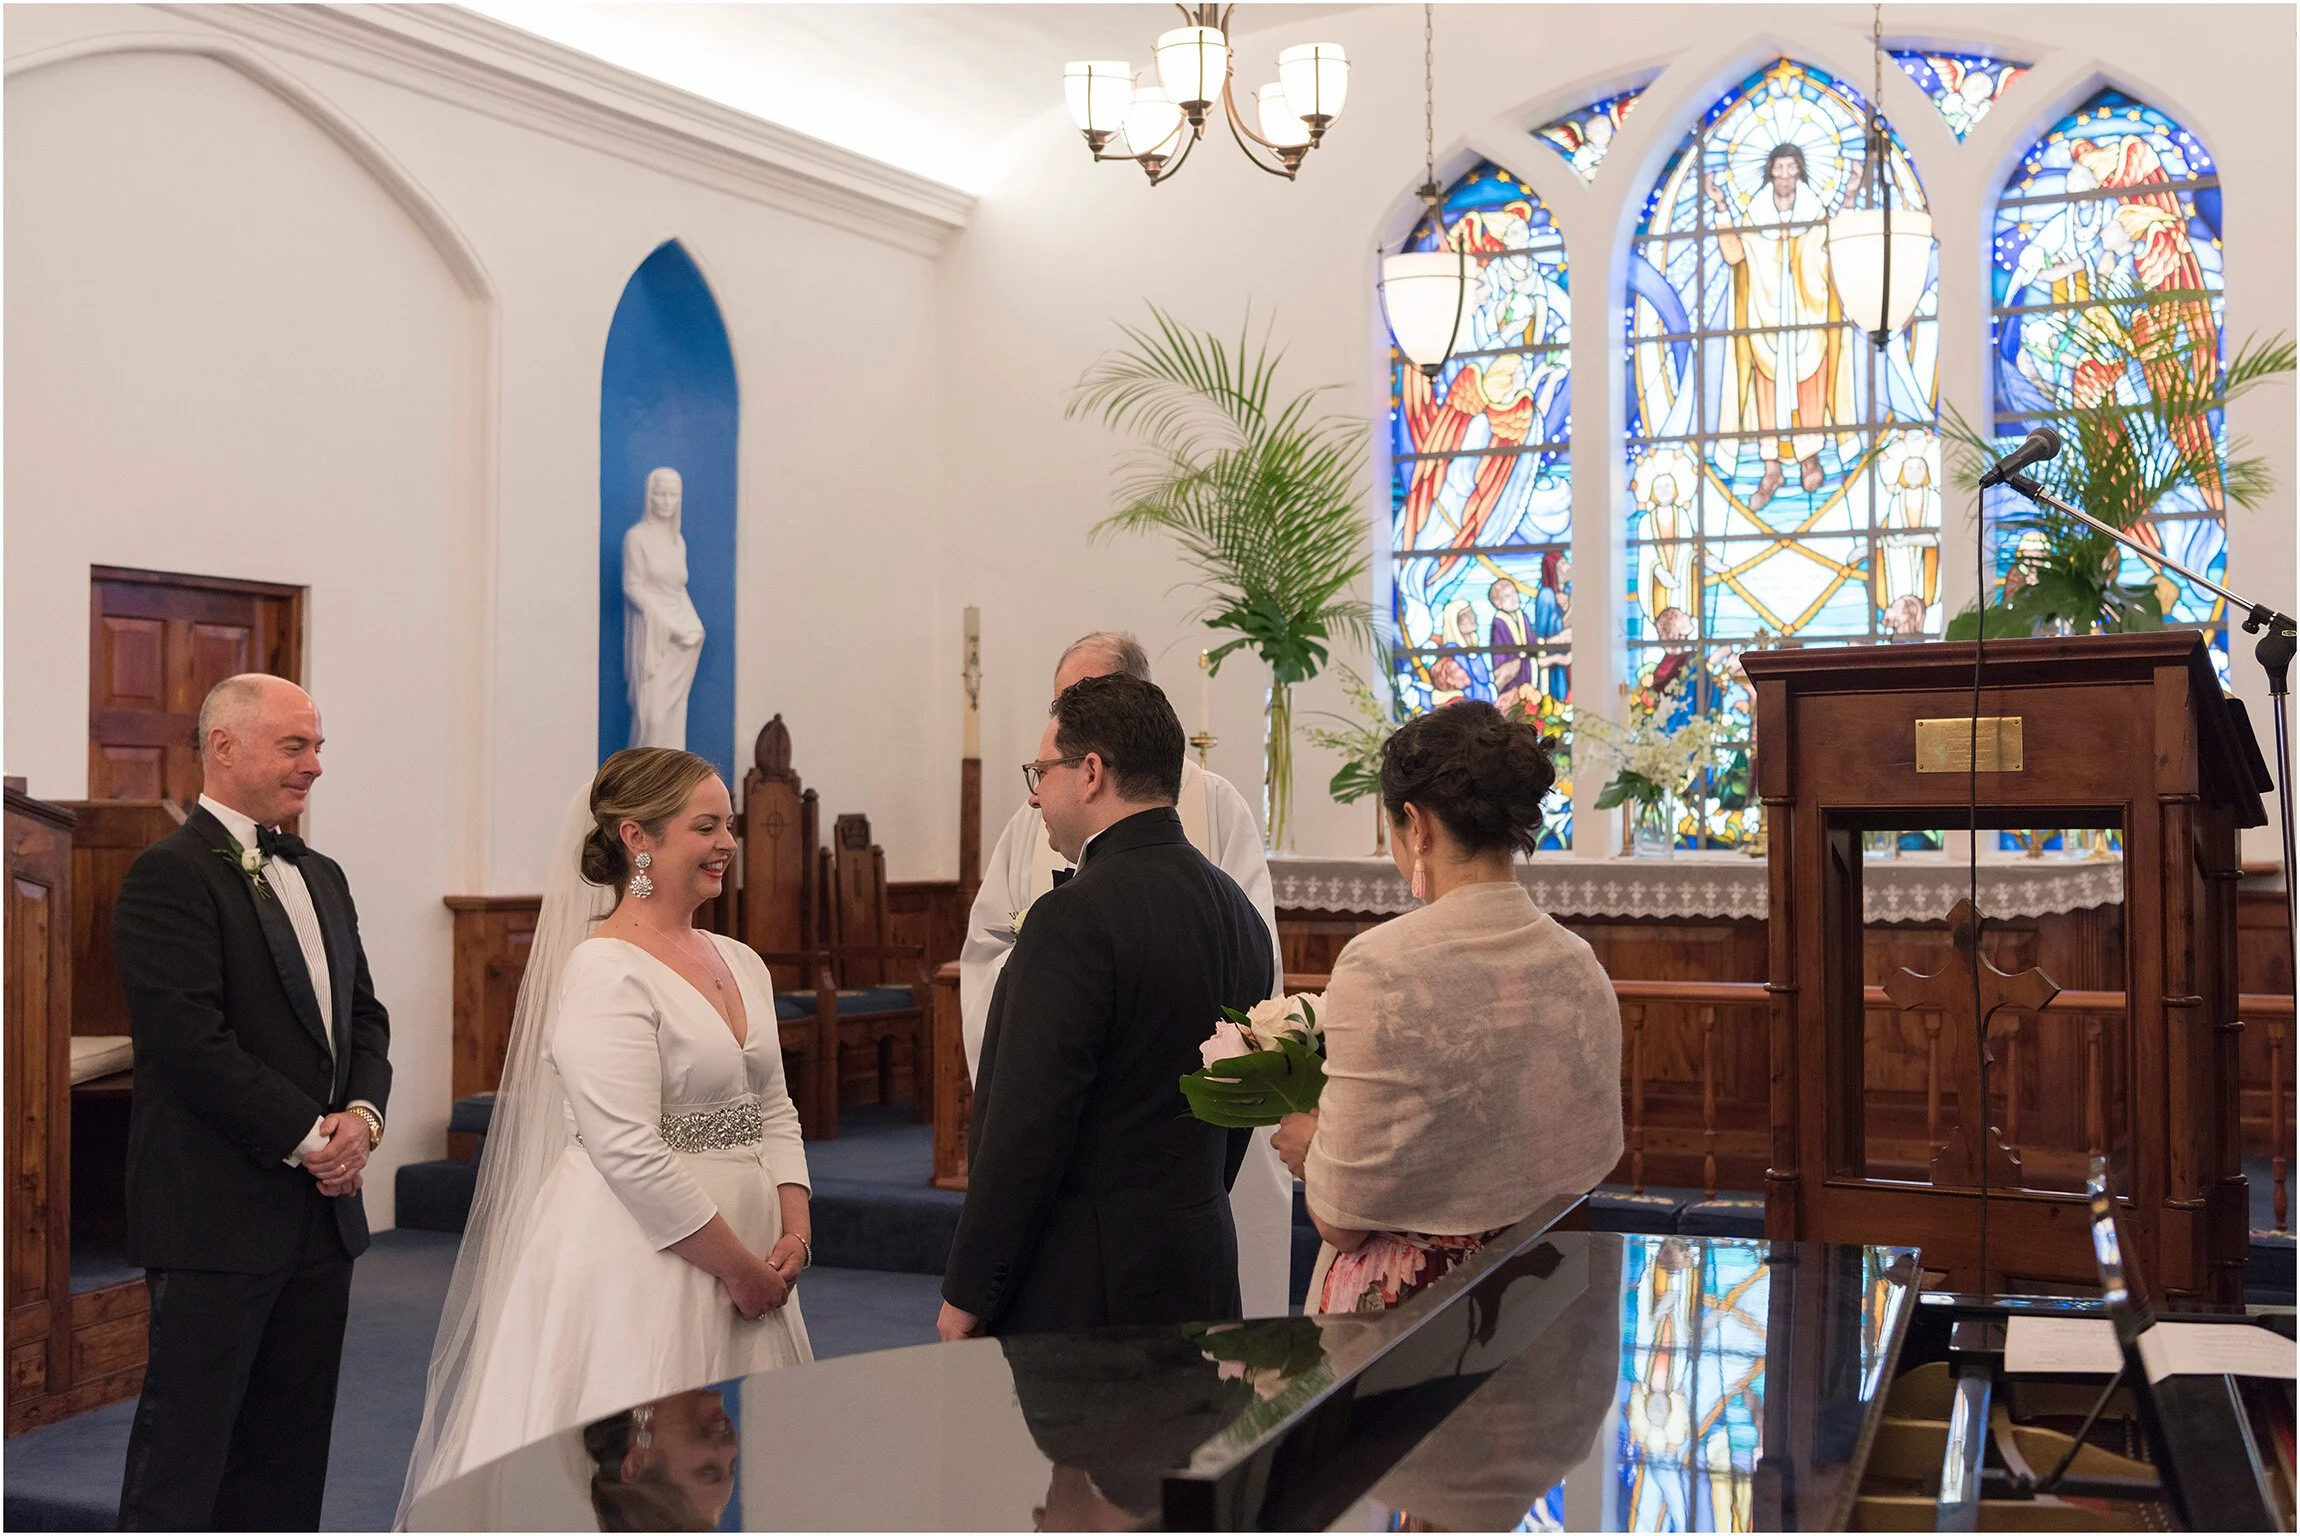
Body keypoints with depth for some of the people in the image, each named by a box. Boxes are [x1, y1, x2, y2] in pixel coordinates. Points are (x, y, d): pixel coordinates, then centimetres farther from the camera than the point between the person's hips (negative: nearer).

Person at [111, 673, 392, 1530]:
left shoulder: (322, 878, 15)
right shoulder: (169, 875, -11)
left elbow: (363, 1014, 16)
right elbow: (190, 1042, -19)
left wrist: (363, 1115, -3)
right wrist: (311, 1137, -15)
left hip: (321, 1211, 8)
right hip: (217, 1218, -8)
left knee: (292, 1445, 14)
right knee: (185, 1443, 1)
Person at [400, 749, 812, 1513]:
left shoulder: (741, 964, 10)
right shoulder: (605, 970, -15)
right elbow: (630, 1152, -20)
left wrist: (794, 1230, 0)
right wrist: (735, 1265, -15)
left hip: (743, 1257, 8)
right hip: (633, 1261, -8)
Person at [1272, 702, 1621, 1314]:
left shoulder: (1381, 968, -20)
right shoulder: (1581, 966, -2)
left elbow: (1342, 1217, -17)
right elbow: (1598, 1156, 8)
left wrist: (1310, 1147, 3)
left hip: (1401, 1306, -5)